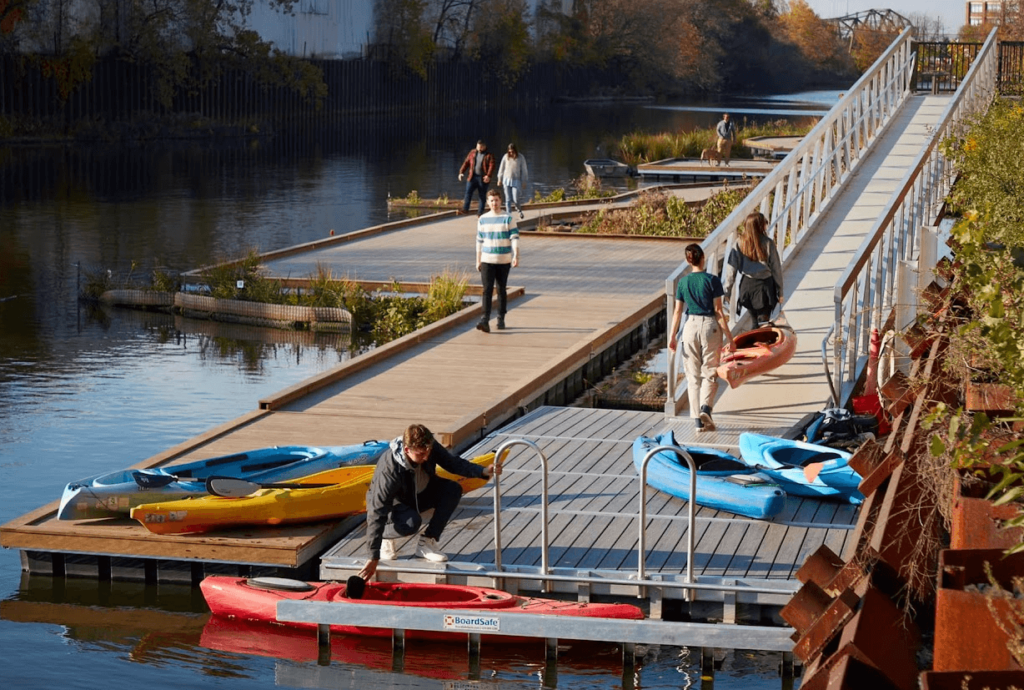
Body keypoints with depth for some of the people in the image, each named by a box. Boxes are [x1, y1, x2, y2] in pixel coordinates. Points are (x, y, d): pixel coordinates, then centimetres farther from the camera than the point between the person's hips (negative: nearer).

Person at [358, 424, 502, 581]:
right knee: (411, 522, -38)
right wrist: (374, 558, -43)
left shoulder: (430, 448, -23)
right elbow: (377, 513, -39)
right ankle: (385, 536, -4)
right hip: (393, 503, -6)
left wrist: (483, 471, -27)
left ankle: (426, 543, -11)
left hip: (418, 495, 6)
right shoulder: (389, 470, -39)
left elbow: (453, 463, -8)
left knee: (453, 490, -19)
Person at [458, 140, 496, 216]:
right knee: (468, 192, -11)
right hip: (473, 177, 3)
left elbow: (491, 166, -12)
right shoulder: (472, 153, 11)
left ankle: (480, 212, 9)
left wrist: (488, 176, -27)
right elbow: (466, 163, 12)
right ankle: (465, 209, -14)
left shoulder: (489, 155, -1)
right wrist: (461, 172, 0)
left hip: (483, 178, -2)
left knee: (482, 195, 3)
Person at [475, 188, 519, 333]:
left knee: (502, 290, 8)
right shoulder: (482, 219, 7)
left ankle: (501, 319, 19)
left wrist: (516, 256, -18)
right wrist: (478, 260, 12)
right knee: (487, 290, -10)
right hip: (487, 261, 1)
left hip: (504, 261, -1)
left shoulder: (508, 219, -1)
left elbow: (514, 238, -6)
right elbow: (479, 241, 13)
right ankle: (485, 321, -19)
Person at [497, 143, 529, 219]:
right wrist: (499, 179, 11)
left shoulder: (520, 158, -4)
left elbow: (524, 170, 1)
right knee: (508, 199, -1)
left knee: (515, 200, -4)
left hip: (516, 181, -2)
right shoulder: (505, 157, 0)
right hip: (506, 180, 2)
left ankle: (519, 210, 27)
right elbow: (501, 168, 10)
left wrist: (524, 182, 1)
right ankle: (509, 215, 4)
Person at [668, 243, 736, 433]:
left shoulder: (683, 282, 1)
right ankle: (705, 407, -17)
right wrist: (729, 337, -3)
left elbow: (677, 311, 2)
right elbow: (718, 310, -8)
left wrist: (672, 336, 10)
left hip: (691, 326, 2)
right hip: (710, 326, -2)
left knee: (693, 375, 9)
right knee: (709, 373, 8)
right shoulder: (712, 280, -7)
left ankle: (698, 420, 7)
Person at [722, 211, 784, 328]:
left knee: (755, 320, 21)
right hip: (765, 285, -3)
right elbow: (776, 269, -4)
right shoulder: (768, 243, -9)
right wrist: (779, 292, 4)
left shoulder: (739, 244, -4)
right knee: (764, 320, -2)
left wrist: (727, 290, 4)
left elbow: (731, 268, -3)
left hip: (747, 285, 3)